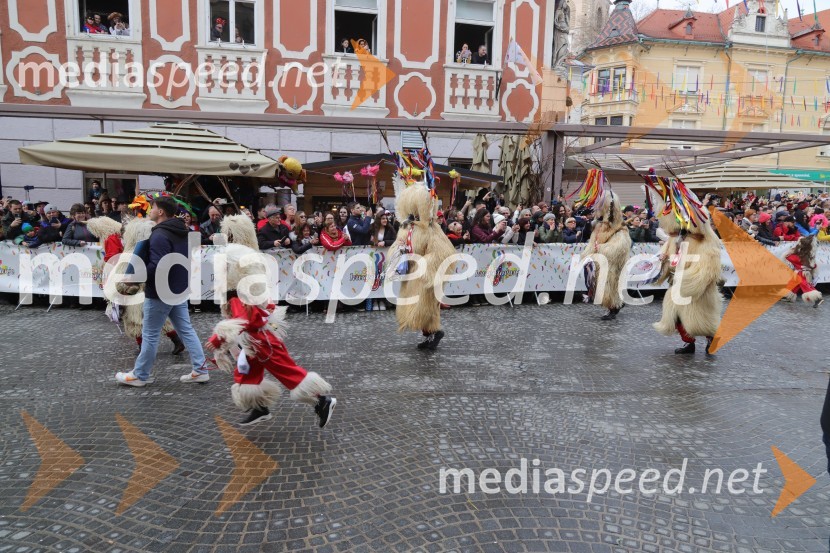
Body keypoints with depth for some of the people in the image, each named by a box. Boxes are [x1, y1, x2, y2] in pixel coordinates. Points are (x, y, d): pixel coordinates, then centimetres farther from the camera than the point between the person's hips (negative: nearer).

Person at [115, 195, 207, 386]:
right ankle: (200, 370, 11)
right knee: (186, 330, 11)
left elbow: (156, 266, -27)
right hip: (179, 288, 9)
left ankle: (139, 375, 17)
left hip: (160, 292, -9)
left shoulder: (159, 235, -20)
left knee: (150, 334, 4)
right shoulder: (181, 232, 10)